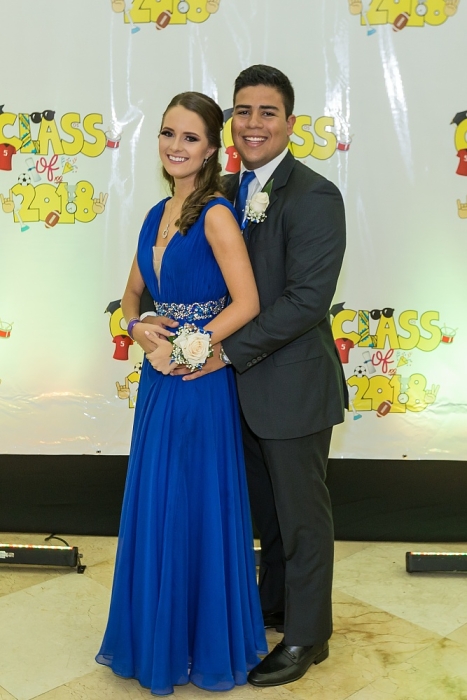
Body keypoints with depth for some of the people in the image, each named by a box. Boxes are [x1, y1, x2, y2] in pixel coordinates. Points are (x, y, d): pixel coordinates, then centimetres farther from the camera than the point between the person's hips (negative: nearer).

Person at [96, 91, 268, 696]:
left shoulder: (216, 214, -13)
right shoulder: (157, 214, 9)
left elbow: (246, 304, -19)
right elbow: (132, 293, 17)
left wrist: (188, 349, -15)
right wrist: (139, 328, -3)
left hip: (203, 387, -7)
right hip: (158, 382, 7)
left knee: (200, 511, 7)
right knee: (153, 509, 16)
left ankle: (208, 644, 30)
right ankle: (158, 637, 38)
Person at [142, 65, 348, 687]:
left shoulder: (313, 198, -17)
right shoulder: (226, 193, 6)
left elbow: (306, 299, -24)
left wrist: (226, 351, -21)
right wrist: (142, 316, -7)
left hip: (294, 385, -7)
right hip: (245, 383, 7)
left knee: (301, 515, 11)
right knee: (267, 508, 23)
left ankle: (306, 636, 32)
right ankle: (274, 602, 46)